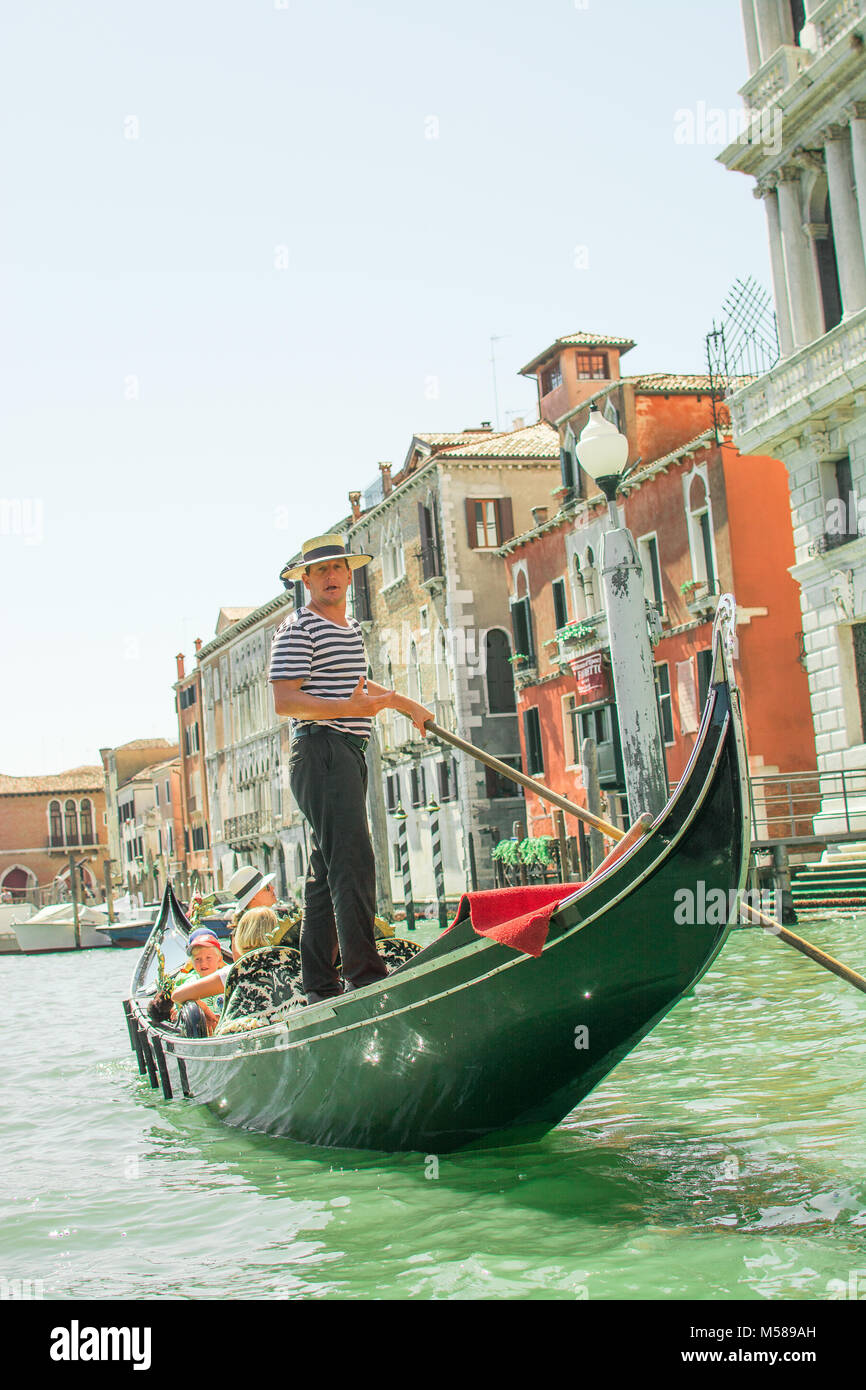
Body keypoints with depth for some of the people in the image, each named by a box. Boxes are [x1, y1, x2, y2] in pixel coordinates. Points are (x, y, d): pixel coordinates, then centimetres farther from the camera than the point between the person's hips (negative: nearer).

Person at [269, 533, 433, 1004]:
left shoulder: (351, 627, 22)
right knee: (352, 860, -18)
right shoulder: (297, 629, -7)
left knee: (327, 870, 9)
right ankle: (365, 975, -21)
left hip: (350, 754, 9)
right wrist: (351, 708, -25)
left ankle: (319, 985, 13)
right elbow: (284, 701, -17)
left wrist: (406, 704, 47)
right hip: (320, 752, -9)